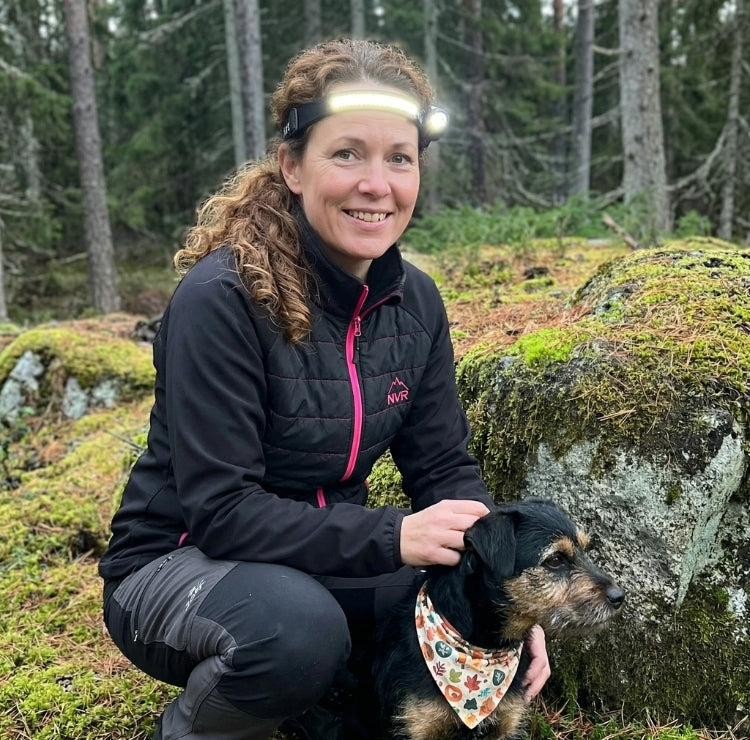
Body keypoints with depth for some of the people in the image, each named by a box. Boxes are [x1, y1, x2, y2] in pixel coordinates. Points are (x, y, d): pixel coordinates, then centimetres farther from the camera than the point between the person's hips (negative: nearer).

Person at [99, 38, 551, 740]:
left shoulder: (414, 301, -4)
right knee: (297, 624, -36)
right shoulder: (223, 297, -23)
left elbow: (445, 469, -2)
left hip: (328, 563, 6)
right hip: (180, 564, -5)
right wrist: (392, 537, -33)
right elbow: (219, 510, -25)